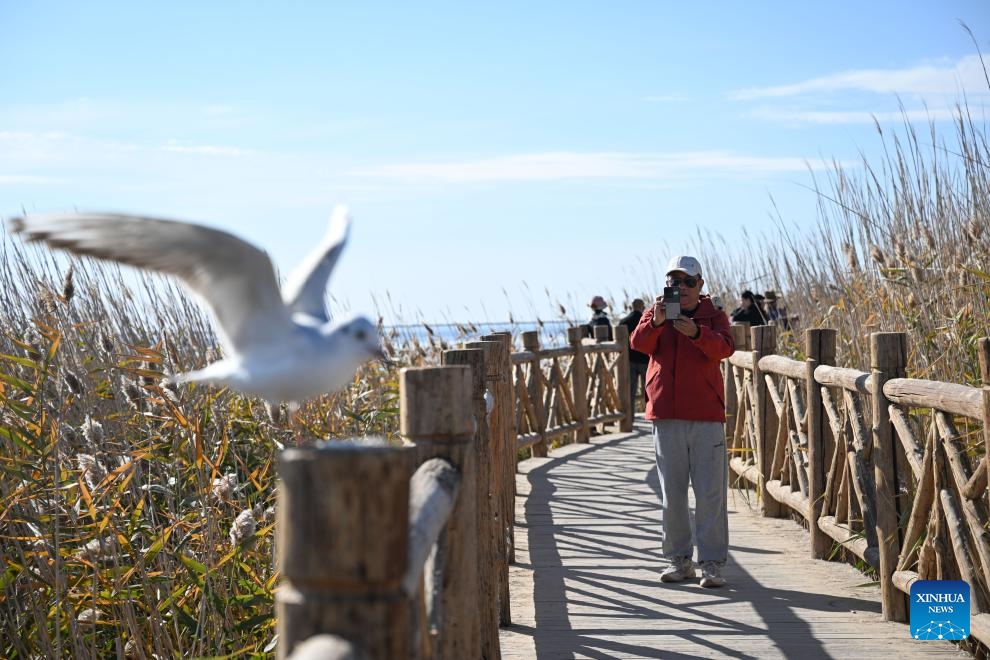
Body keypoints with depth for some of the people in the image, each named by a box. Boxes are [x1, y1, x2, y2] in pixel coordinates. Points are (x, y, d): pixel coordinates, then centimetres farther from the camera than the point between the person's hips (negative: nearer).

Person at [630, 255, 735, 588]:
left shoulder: (714, 316, 6)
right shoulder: (655, 314, 9)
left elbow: (724, 348, -15)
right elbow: (639, 343, -10)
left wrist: (696, 332, -32)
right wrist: (656, 322, -30)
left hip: (706, 415, -2)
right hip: (666, 415, 2)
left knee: (710, 493, -3)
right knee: (671, 493, 8)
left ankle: (712, 563, 1)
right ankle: (679, 559, 18)